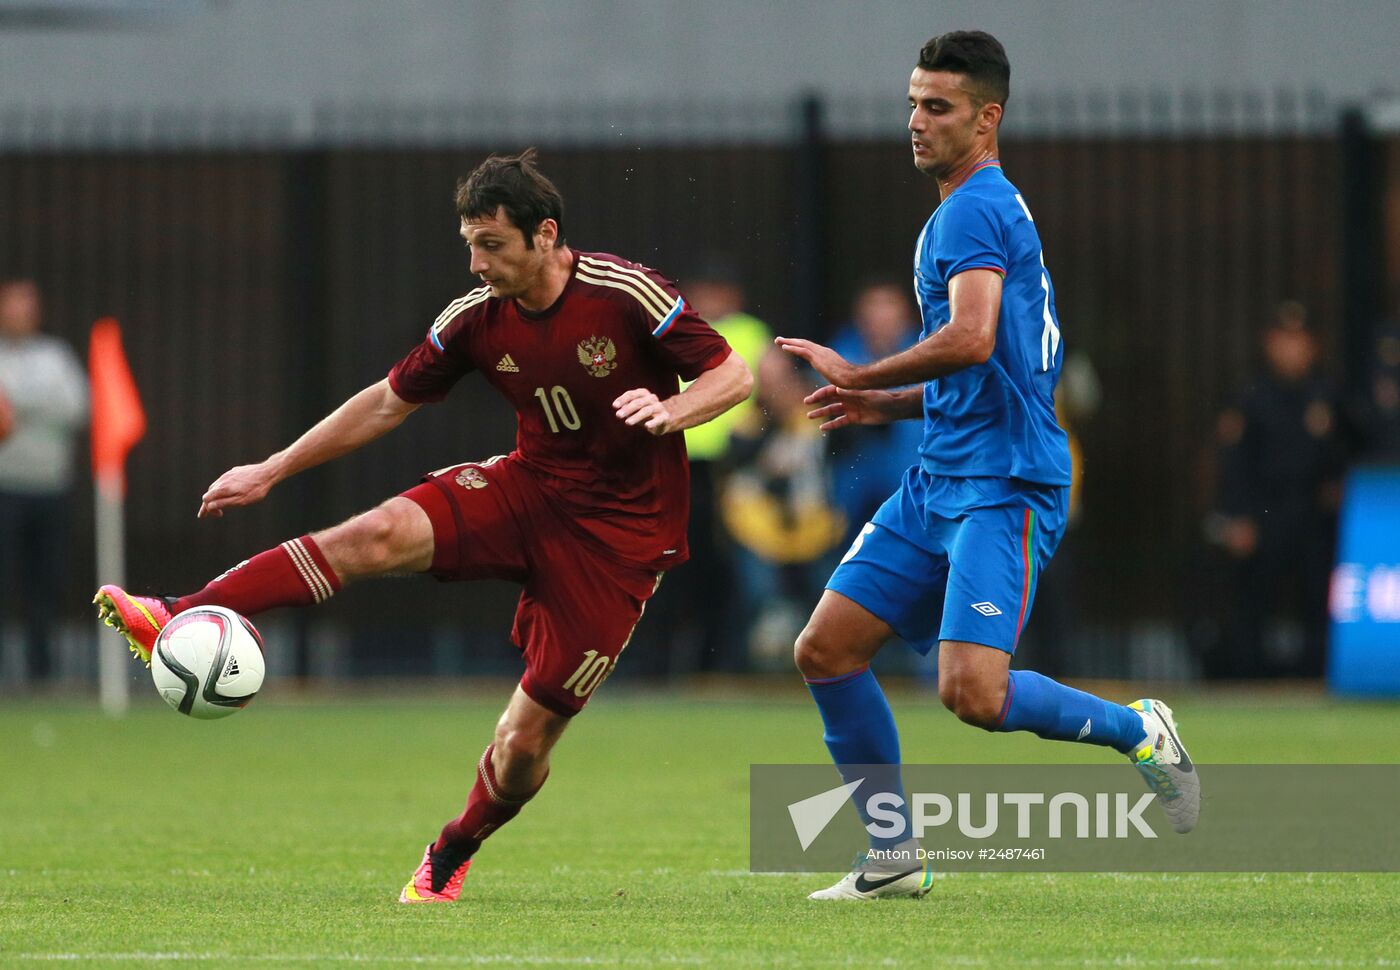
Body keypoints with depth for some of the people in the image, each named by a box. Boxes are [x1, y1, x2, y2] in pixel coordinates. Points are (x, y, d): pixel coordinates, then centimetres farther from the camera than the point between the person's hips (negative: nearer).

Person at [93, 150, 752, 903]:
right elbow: (389, 402, 8)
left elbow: (731, 375, -11)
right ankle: (178, 622, -31)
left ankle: (451, 857, 25)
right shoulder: (477, 318, -4)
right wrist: (271, 471, 8)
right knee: (378, 535, -23)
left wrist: (669, 412, -33)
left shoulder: (626, 295, -18)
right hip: (530, 490, 4)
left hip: (619, 532, -4)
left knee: (527, 737, -5)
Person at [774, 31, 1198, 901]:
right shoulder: (991, 209, 20)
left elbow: (972, 341, -29)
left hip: (1004, 486, -10)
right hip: (941, 480, 10)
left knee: (972, 691, -21)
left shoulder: (975, 209, -12)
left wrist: (859, 376, -16)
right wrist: (883, 406, 18)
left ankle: (1138, 731, 3)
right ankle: (893, 860, 12)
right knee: (827, 650, 4)